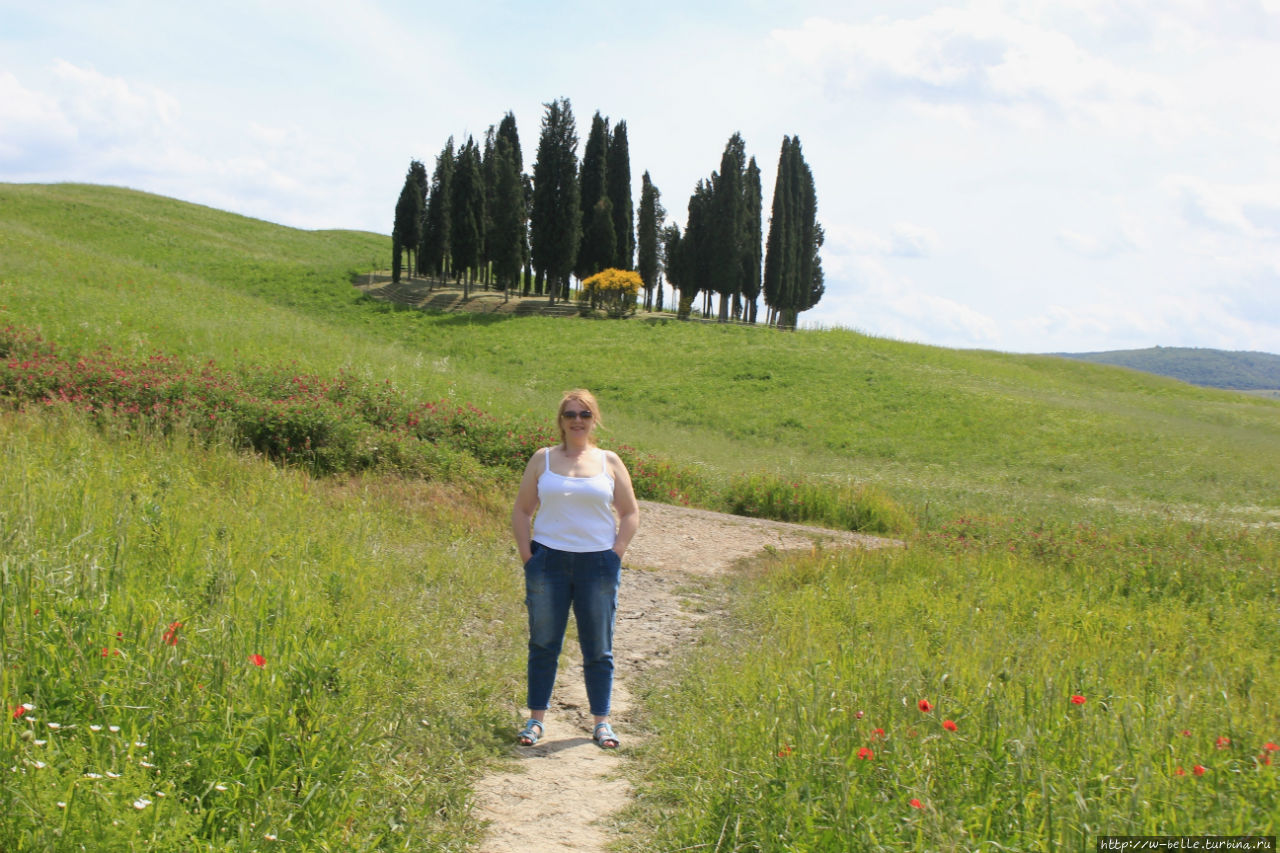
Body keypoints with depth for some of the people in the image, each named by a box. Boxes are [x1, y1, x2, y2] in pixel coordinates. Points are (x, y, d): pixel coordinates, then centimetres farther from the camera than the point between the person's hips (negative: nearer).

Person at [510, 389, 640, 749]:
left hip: (597, 562, 0)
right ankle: (536, 719, 13)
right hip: (548, 560, 0)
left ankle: (601, 722, 13)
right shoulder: (543, 459, 6)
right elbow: (521, 511, 8)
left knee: (598, 648, 5)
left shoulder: (609, 462, 6)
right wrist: (528, 556, -1)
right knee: (543, 645, 4)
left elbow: (630, 513, 9)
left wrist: (615, 555, -1)